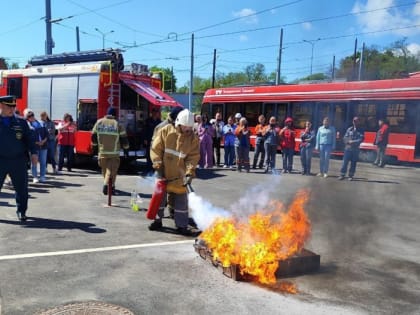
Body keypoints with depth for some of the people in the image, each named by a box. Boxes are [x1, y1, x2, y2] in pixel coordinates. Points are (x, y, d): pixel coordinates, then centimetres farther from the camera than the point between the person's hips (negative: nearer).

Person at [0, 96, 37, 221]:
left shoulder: (21, 122, 5)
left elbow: (29, 138, 6)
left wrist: (33, 152, -6)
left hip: (18, 160, 1)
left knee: (21, 188, 6)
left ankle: (21, 211, 20)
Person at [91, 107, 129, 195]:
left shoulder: (99, 122, 3)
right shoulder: (118, 124, -6)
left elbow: (93, 136, 9)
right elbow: (124, 139, -3)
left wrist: (95, 146, 25)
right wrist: (125, 148, 13)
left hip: (102, 151, 3)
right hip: (114, 153, -3)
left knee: (105, 170, 17)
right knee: (111, 170, -1)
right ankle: (106, 185, -19)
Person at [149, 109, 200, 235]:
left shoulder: (193, 138, -3)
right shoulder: (165, 131, -6)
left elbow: (193, 157, -5)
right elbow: (156, 149, -5)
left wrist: (189, 172, -18)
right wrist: (158, 167, -10)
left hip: (179, 174, 0)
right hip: (163, 172, 0)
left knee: (181, 198, 3)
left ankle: (181, 225, 14)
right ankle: (157, 220, 27)